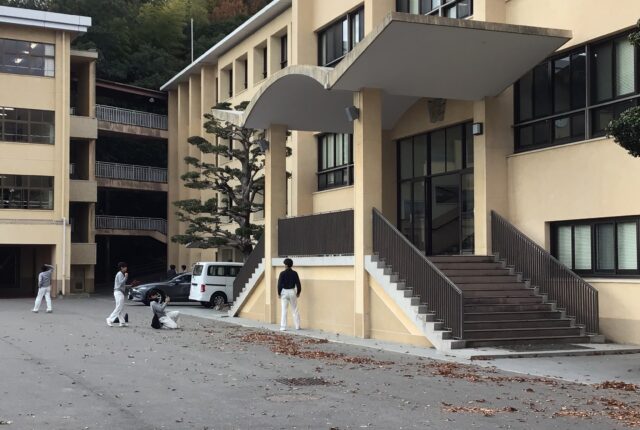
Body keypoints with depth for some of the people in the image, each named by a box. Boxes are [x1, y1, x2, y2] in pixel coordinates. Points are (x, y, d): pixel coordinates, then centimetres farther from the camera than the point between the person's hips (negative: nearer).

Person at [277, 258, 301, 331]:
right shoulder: (294, 273, -3)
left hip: (284, 292, -2)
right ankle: (297, 326, 15)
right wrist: (298, 292, 11)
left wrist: (279, 293, 1)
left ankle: (283, 327, -2)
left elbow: (279, 284, -9)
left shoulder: (282, 273, -9)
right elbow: (298, 283, -1)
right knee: (295, 310, 12)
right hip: (292, 292, 2)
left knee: (284, 310, 1)